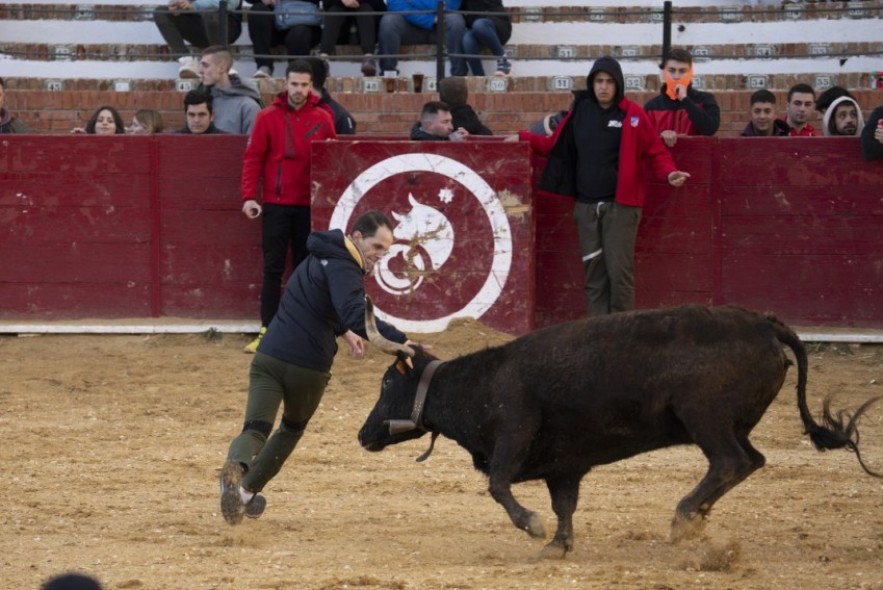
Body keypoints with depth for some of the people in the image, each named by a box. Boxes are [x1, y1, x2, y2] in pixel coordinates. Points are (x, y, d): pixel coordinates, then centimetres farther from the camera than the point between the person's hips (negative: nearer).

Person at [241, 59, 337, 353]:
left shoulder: (322, 119, 5)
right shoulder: (268, 118, 1)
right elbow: (252, 159, -1)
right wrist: (249, 196, -10)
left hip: (309, 205, 2)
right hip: (276, 204, -1)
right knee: (273, 268, -2)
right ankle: (267, 330, -1)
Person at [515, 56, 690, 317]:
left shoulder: (632, 115, -4)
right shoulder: (580, 112, 9)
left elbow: (655, 152, -3)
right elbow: (555, 144, 17)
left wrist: (668, 173, -20)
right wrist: (523, 138, 9)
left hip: (620, 205, -4)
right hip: (586, 206, 4)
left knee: (619, 271, -8)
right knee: (593, 273, 6)